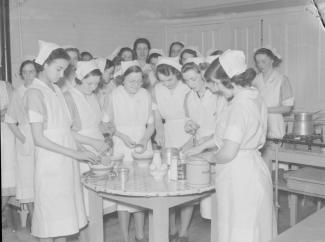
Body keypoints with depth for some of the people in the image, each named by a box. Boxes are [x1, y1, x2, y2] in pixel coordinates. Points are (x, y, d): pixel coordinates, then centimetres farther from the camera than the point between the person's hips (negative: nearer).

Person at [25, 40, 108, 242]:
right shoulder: (35, 92, -12)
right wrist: (74, 153, -18)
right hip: (50, 163, -7)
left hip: (66, 163, 7)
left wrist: (92, 142, 8)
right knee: (50, 213, 3)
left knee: (64, 212, 13)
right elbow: (39, 139, -16)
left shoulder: (56, 89, 12)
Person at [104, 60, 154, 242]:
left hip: (143, 145, 3)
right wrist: (123, 136, -14)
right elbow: (107, 123, -1)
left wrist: (145, 139, -11)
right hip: (122, 148, -3)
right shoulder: (115, 95, -7)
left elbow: (151, 123, 7)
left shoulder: (145, 95, 1)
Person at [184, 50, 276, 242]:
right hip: (253, 170, 9)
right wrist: (202, 146, 19)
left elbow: (228, 153, -25)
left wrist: (212, 158, -4)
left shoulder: (240, 105, -23)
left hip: (239, 177, -9)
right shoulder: (254, 96, 6)